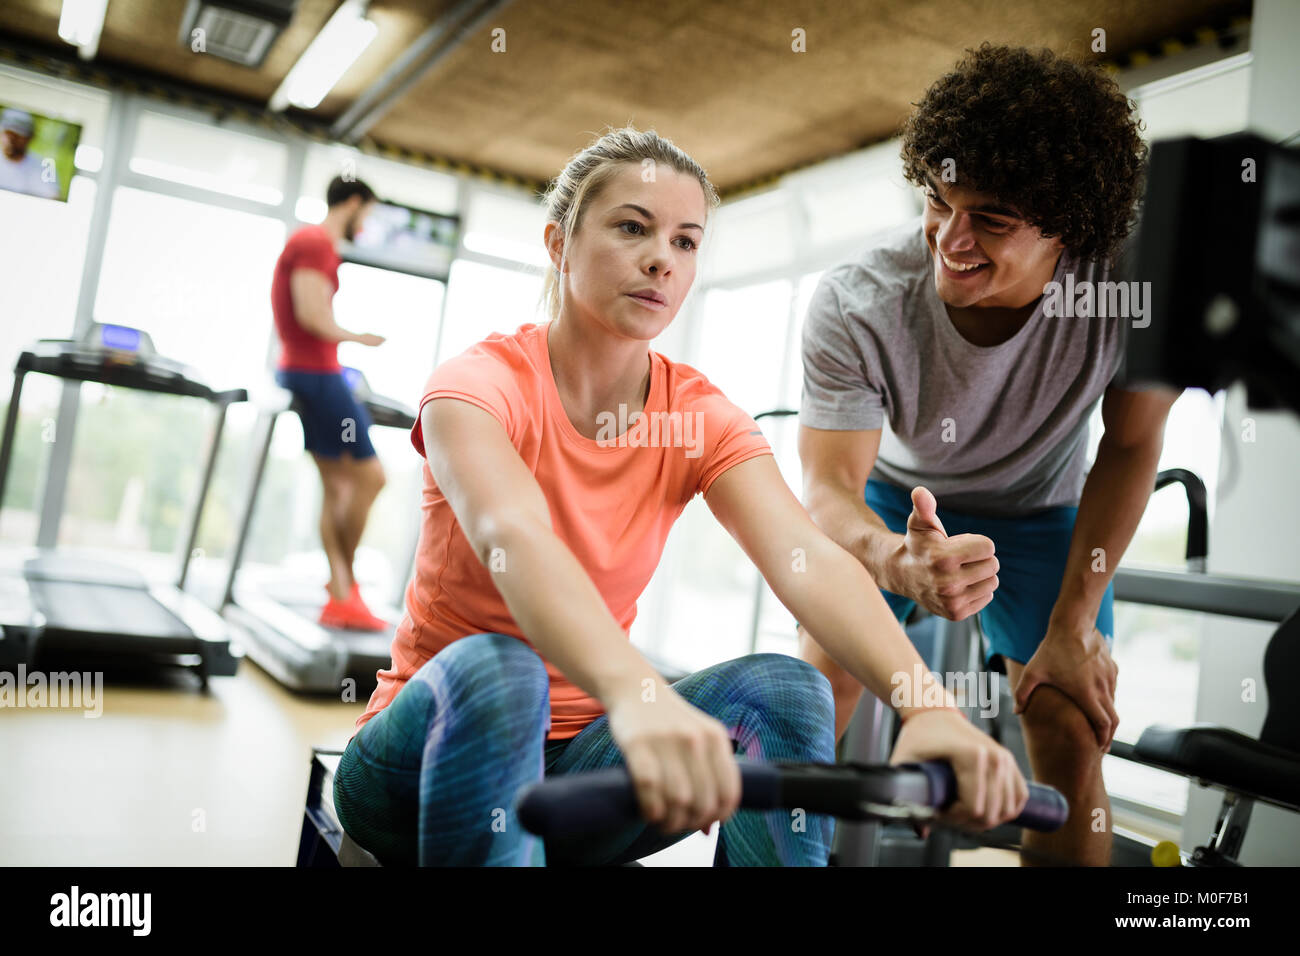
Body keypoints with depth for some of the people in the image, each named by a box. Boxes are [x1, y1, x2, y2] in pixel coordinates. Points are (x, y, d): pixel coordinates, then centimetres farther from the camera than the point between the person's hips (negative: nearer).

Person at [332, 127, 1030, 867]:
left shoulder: (700, 417, -4)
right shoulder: (480, 382, -16)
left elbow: (806, 558, -21)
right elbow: (512, 535, -38)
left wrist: (928, 704, -39)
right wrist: (639, 694, -57)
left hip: (585, 754, 3)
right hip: (440, 738, -3)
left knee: (782, 688, -22)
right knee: (492, 667, -36)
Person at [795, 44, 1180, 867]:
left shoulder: (1137, 280, -30)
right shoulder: (857, 306, -33)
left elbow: (1131, 447, -15)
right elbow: (828, 487, -31)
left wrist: (1075, 625, -16)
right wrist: (899, 563, -55)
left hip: (1038, 512, 1)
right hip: (893, 497, 0)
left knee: (1073, 733, -9)